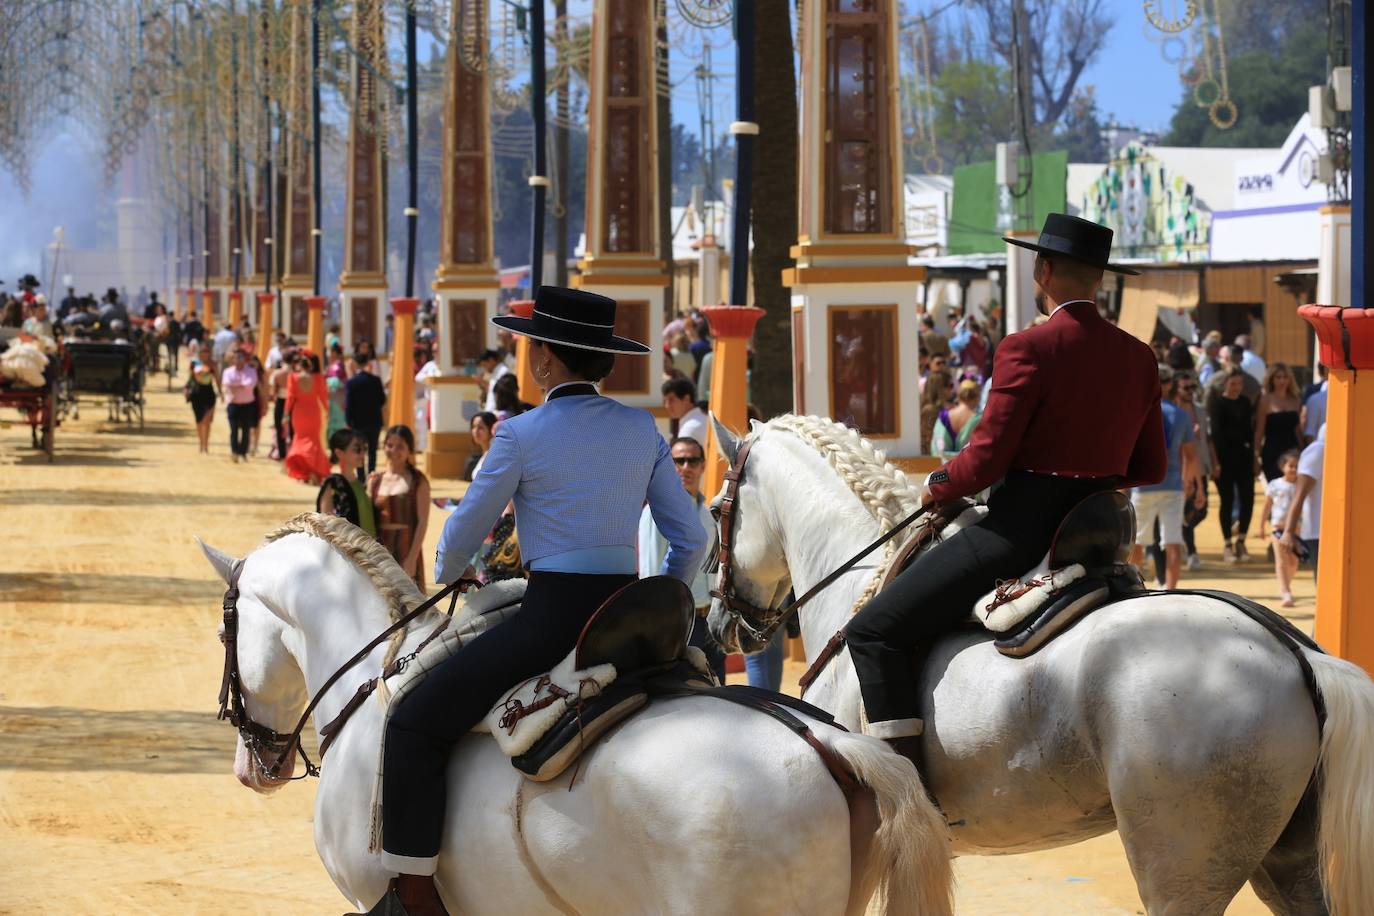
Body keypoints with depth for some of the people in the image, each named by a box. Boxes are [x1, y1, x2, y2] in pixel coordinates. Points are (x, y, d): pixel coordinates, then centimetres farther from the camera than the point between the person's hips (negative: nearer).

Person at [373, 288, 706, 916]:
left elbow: (462, 537, 1)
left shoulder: (521, 435, -7)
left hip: (552, 616, -6)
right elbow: (691, 541, 10)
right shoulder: (643, 429, 8)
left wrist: (449, 575, 24)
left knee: (415, 726, -2)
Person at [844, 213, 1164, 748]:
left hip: (1021, 530, -8)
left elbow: (986, 460, -15)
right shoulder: (1139, 358, 6)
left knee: (872, 633, -5)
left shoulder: (1027, 349, -15)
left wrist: (937, 488, 4)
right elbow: (1151, 467, 14)